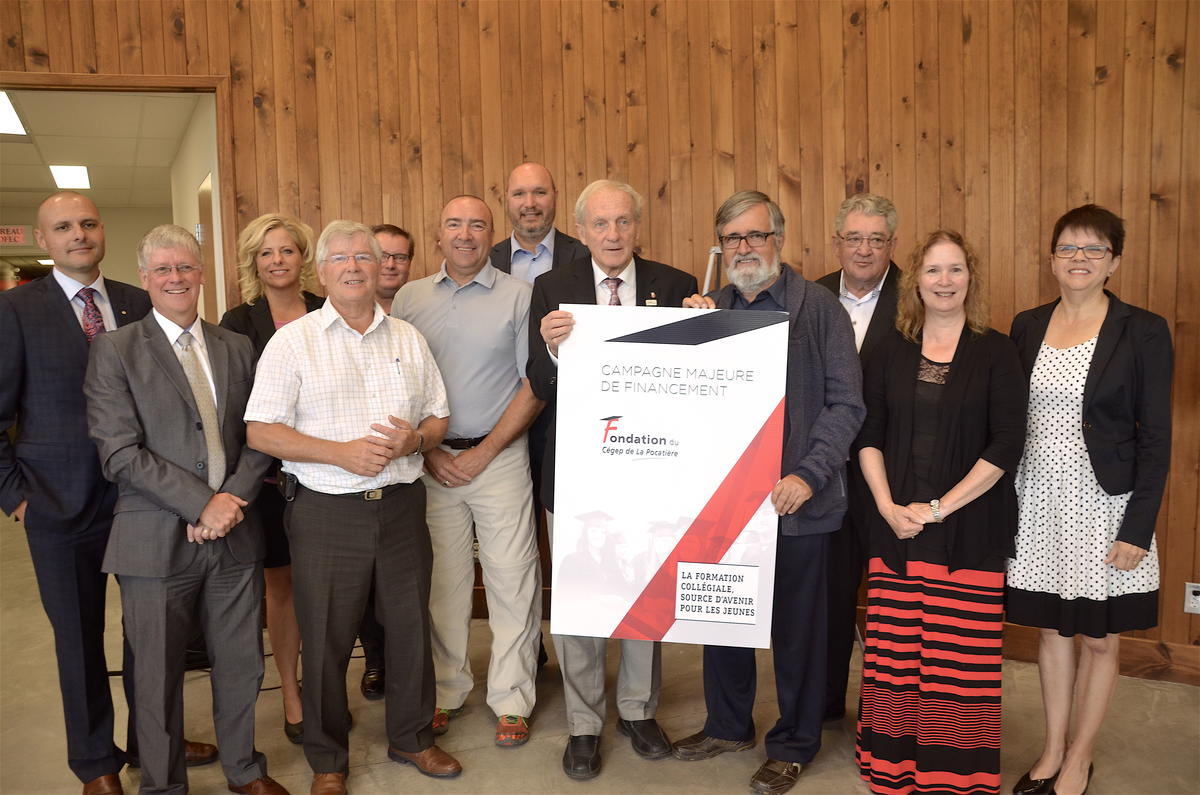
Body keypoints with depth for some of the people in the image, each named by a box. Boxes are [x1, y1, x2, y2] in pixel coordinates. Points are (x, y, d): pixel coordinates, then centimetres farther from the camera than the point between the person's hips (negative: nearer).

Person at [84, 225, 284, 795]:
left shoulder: (238, 349, 11)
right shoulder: (114, 350, -2)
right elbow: (119, 452, -10)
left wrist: (232, 500, -9)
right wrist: (202, 504, -14)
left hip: (234, 534, 4)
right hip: (157, 540, -3)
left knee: (242, 665, 12)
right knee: (159, 678, 8)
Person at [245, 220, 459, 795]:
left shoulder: (409, 339, 10)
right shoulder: (293, 341, -2)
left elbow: (438, 417, 14)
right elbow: (261, 431, -8)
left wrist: (416, 438, -9)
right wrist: (342, 453, -17)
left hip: (402, 505, 3)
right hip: (327, 511, -3)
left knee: (411, 626, 11)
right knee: (326, 639, 6)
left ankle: (412, 737, 32)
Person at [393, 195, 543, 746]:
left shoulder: (519, 296, 0)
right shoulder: (409, 298, 8)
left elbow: (534, 385, -3)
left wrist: (482, 453, -8)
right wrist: (428, 451, -3)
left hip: (500, 457, -2)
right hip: (430, 460, 2)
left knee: (511, 579, 0)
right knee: (440, 580, 8)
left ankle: (511, 699, 13)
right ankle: (445, 692, 23)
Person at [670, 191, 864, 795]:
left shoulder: (819, 308, -5)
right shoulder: (708, 308, 9)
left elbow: (845, 403, -7)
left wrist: (809, 475, -17)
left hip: (795, 497, -4)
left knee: (796, 626, 9)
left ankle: (793, 744, 28)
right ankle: (728, 724, 37)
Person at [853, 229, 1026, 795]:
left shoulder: (995, 352, 0)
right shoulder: (890, 352, 8)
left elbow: (1006, 444, -7)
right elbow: (869, 435, 7)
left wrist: (939, 507, -11)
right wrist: (887, 505, -7)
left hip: (969, 532, -2)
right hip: (894, 527, 2)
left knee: (960, 658, 0)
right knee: (892, 651, 5)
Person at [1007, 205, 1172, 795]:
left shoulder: (1143, 332, -7)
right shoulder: (1027, 326, 5)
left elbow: (1155, 438, -8)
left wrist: (1137, 530, -13)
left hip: (1103, 505, -3)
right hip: (1038, 503, 4)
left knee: (1100, 639, 9)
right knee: (1051, 630, 15)